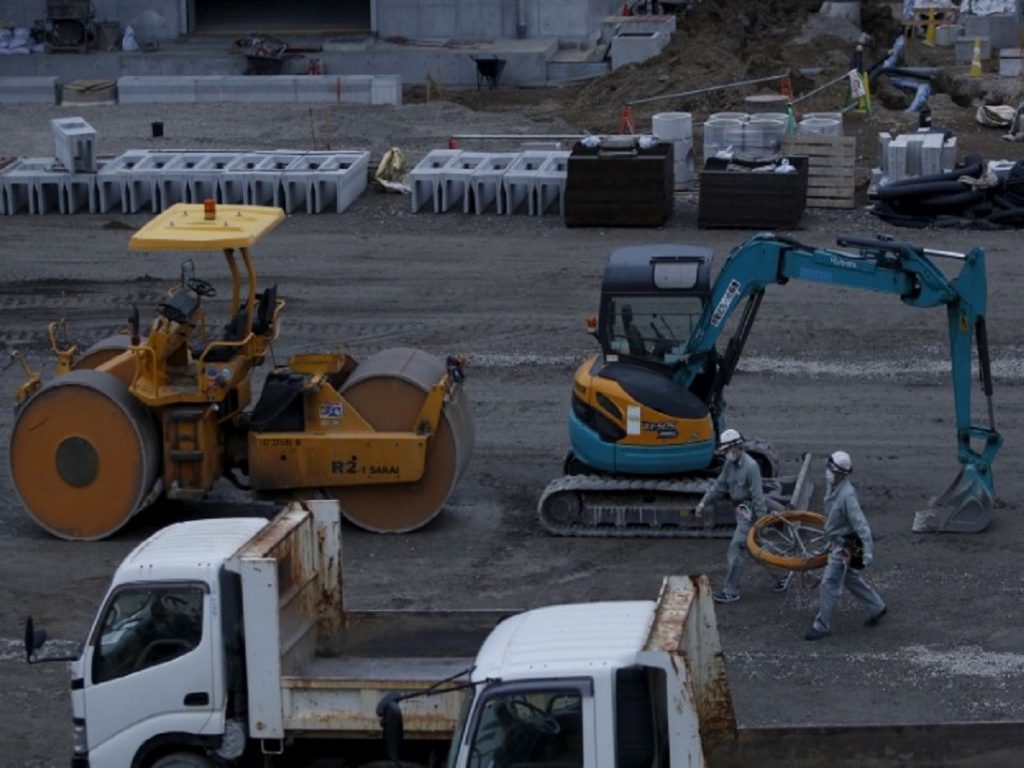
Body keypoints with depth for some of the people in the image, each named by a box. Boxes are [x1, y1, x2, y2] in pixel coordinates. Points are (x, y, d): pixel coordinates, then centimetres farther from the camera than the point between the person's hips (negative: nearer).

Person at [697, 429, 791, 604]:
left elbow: (758, 495, -21)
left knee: (735, 551, -6)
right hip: (741, 511, 9)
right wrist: (704, 502, 14)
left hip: (749, 513, -9)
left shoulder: (750, 466, -22)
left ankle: (730, 591, 2)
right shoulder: (730, 463, 4)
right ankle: (782, 574, 32)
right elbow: (720, 485, 14)